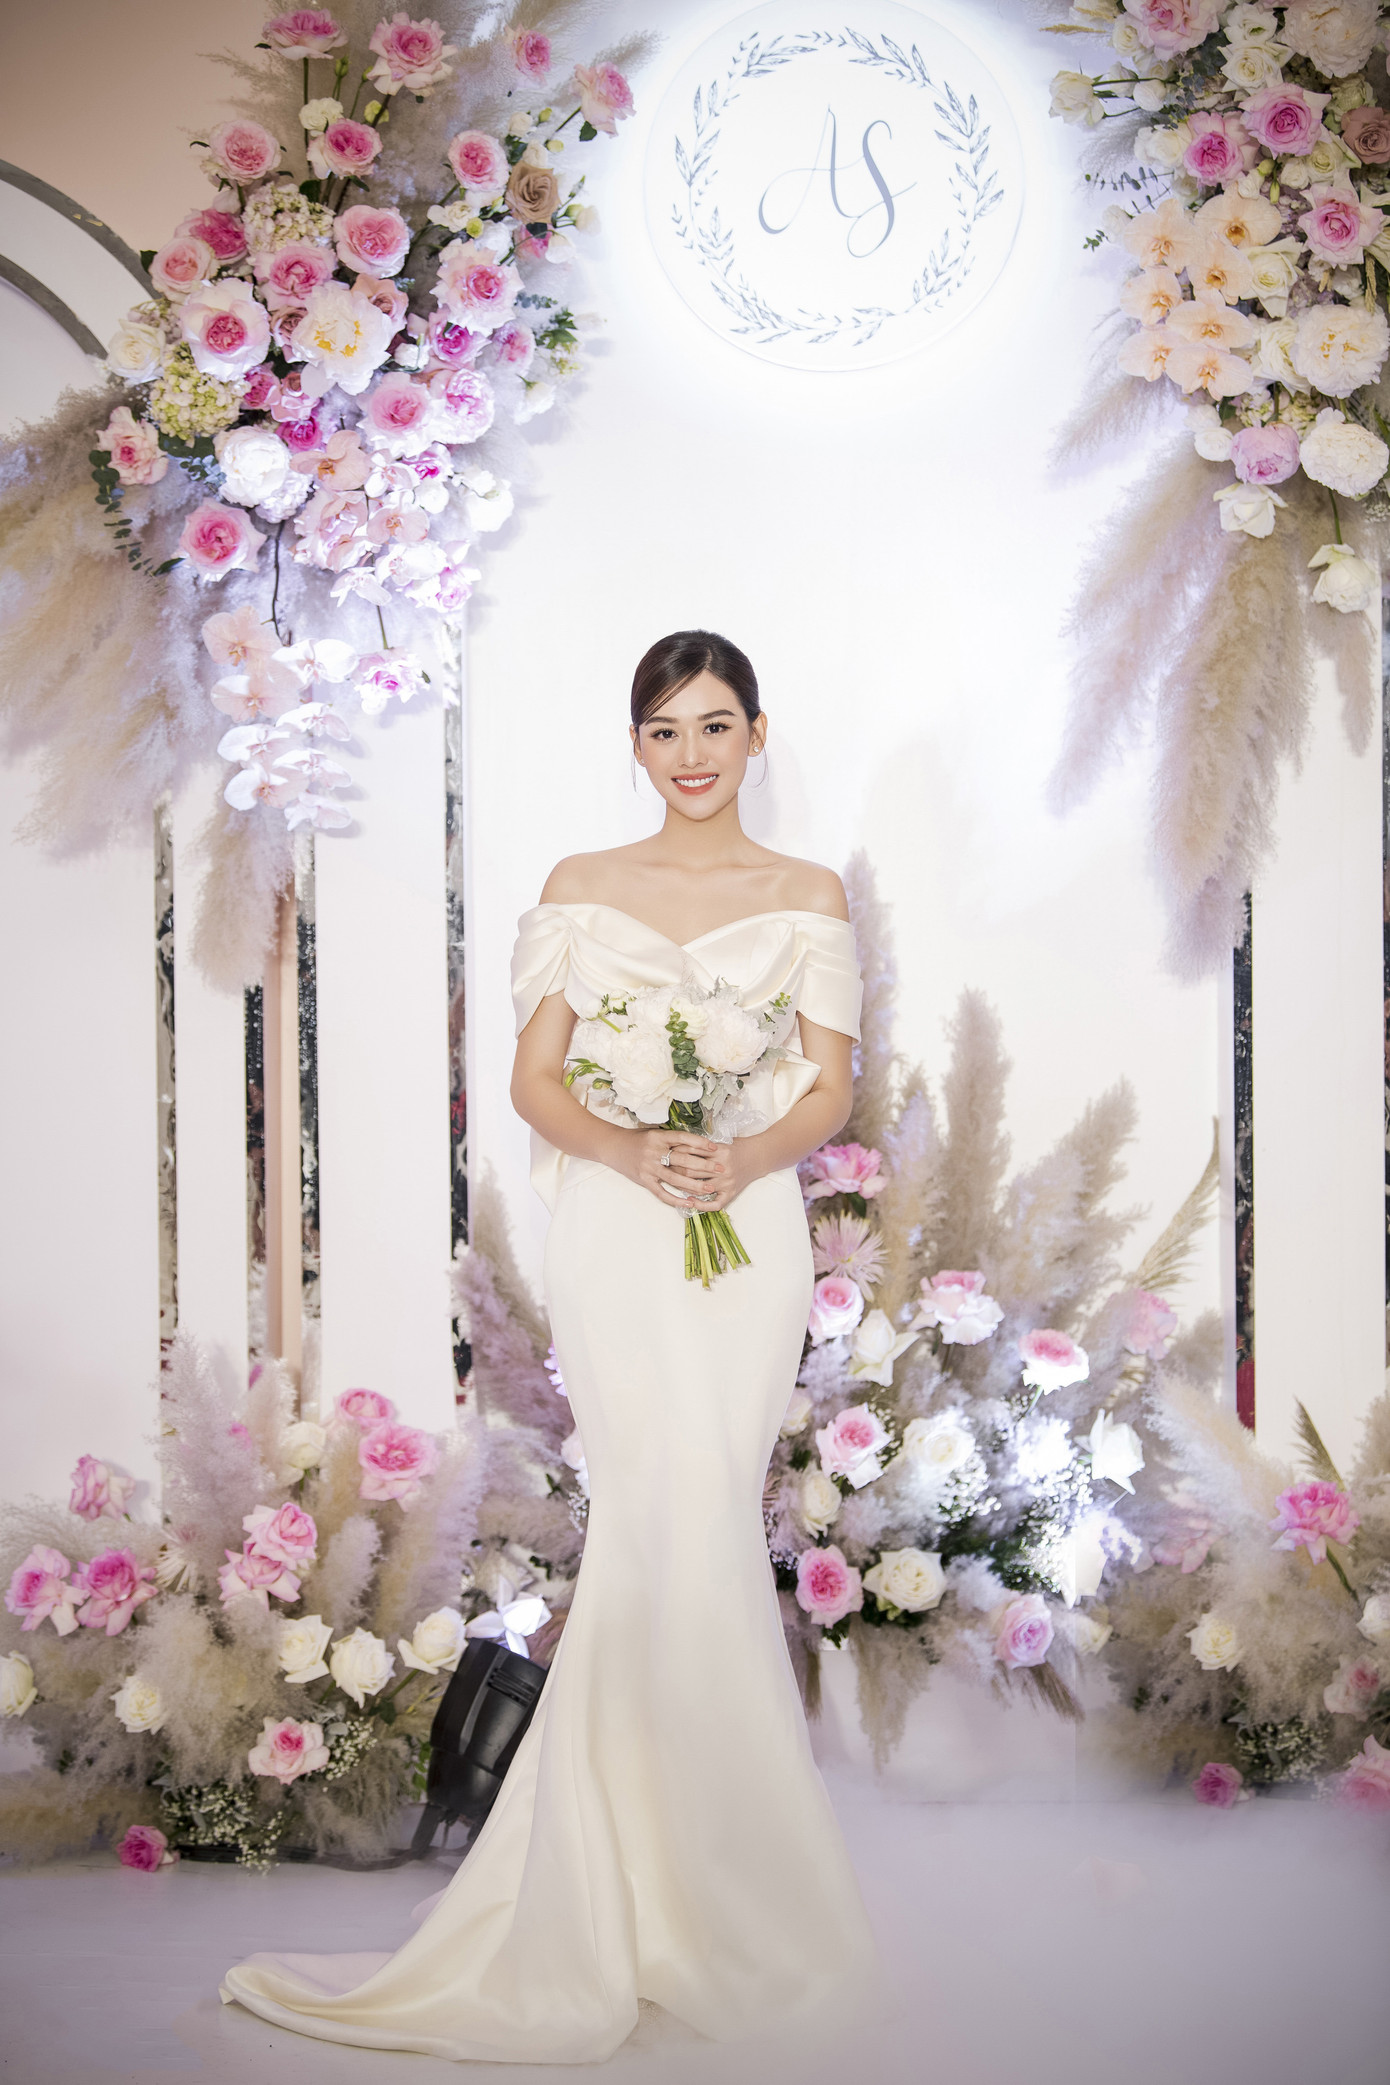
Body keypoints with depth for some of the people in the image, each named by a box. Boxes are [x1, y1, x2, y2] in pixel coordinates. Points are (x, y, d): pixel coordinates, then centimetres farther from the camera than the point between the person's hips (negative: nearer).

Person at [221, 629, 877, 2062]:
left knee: (669, 1543, -5)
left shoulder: (808, 897, 11)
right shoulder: (580, 890, 11)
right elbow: (534, 1079, 5)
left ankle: (589, 1910, 6)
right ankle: (708, 1896, 4)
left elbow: (829, 1090, 5)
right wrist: (632, 1150, -15)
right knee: (677, 1531, -10)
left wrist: (741, 1158, -15)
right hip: (613, 1236, 0)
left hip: (749, 1235, 1)